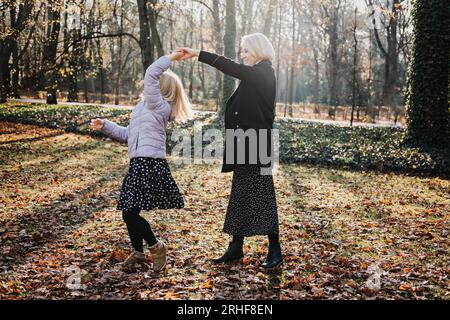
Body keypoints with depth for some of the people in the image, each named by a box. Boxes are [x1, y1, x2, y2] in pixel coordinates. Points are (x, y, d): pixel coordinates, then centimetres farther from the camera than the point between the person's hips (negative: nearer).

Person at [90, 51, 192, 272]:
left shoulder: (159, 105, -6)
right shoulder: (143, 107, 22)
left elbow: (150, 75, -19)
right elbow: (127, 134, 29)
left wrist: (169, 59, -9)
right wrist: (105, 126, 22)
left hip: (150, 165, -9)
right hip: (138, 165, 9)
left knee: (130, 213, -12)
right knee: (129, 213, 11)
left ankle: (157, 247, 8)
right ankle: (138, 253, 28)